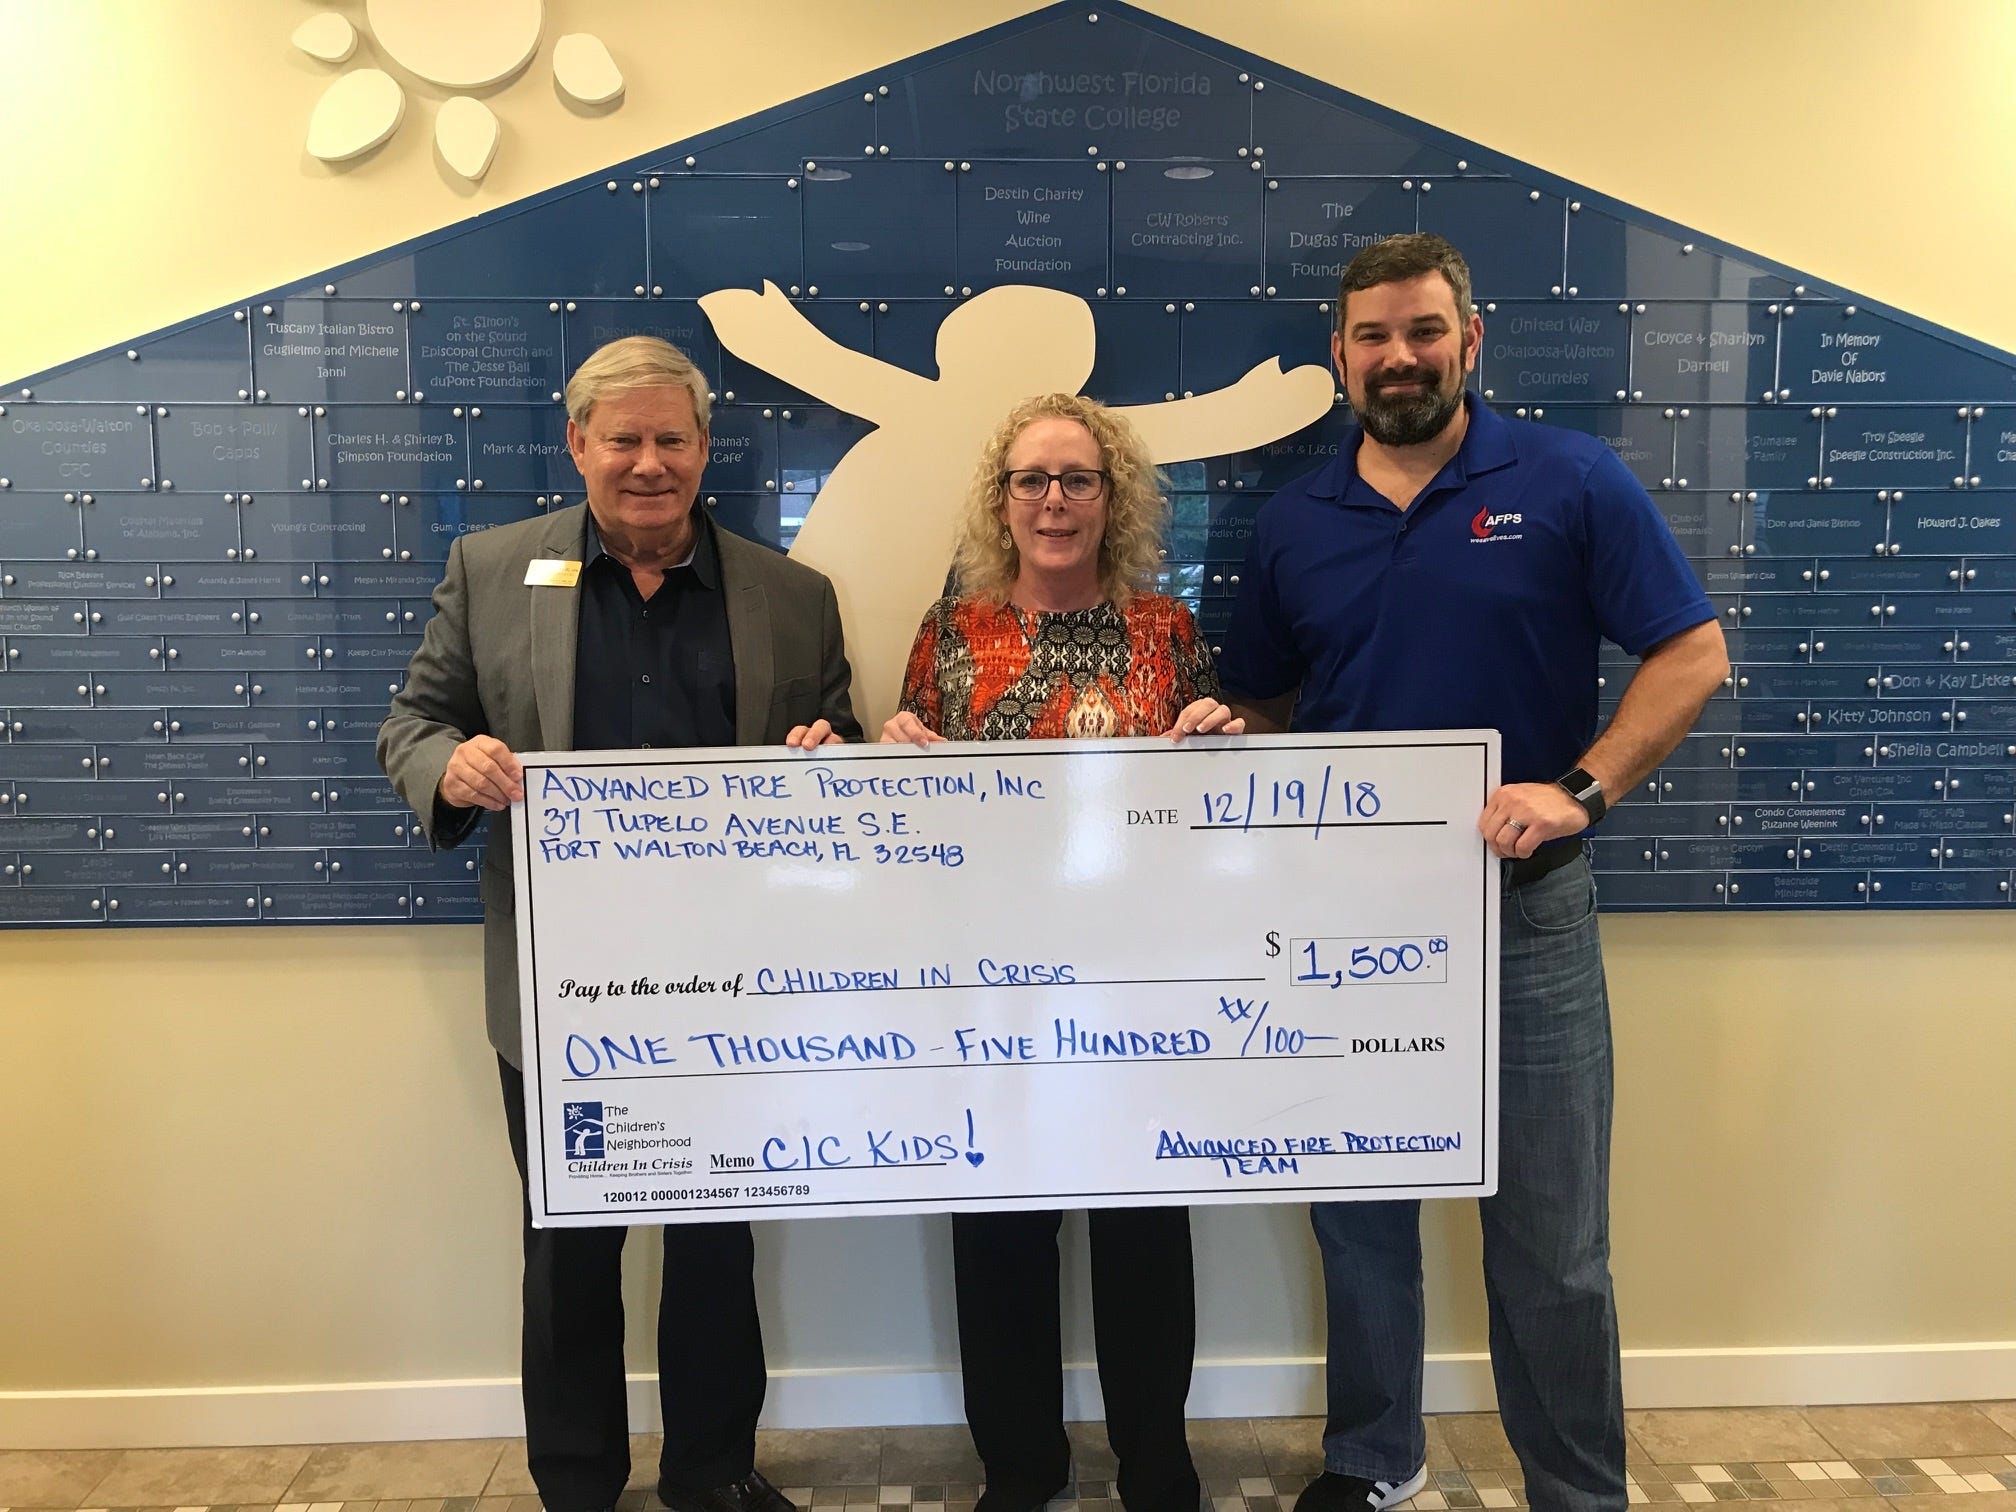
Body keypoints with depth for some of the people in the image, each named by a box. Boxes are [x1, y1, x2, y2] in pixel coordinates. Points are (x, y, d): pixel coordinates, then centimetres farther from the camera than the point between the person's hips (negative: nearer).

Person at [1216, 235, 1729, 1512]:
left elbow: (1694, 655, -5)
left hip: (1524, 904, -3)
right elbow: (1263, 707, 15)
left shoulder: (1572, 482, -3)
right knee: (1359, 1211, 15)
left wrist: (1579, 790, -18)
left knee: (1552, 1235, 5)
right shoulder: (1293, 524, 7)